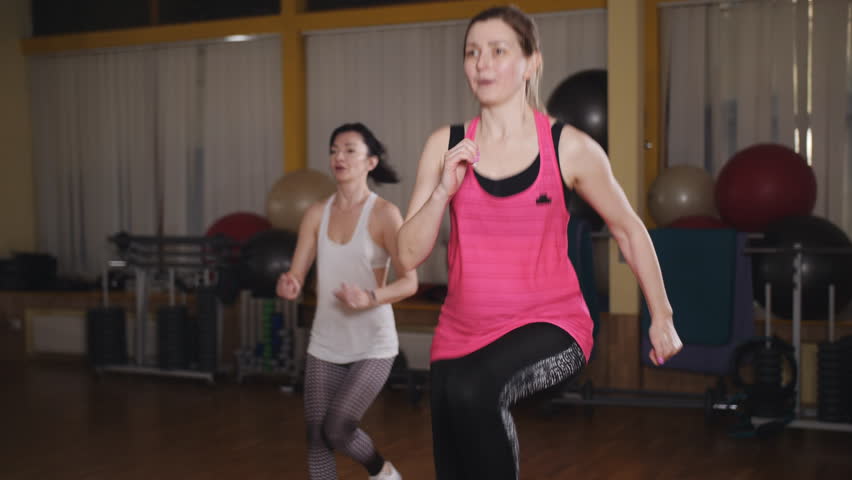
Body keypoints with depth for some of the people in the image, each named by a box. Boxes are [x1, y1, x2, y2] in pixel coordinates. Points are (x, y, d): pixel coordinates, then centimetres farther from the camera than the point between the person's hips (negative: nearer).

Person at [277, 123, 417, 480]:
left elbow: (409, 281, -13)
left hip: (372, 346, -5)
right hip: (325, 345, 5)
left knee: (337, 429, -12)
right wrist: (288, 285, -24)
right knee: (316, 437, 4)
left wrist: (369, 298, -30)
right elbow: (296, 275, -1)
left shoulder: (384, 214, -11)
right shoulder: (316, 213, 2)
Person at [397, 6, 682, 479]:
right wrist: (444, 190, -15)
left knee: (472, 389, -33)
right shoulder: (445, 145, 1)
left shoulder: (569, 148, -5)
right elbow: (409, 255, 0)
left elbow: (628, 230, 8)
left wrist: (661, 318, 13)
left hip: (550, 325, -3)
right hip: (463, 332, 4)